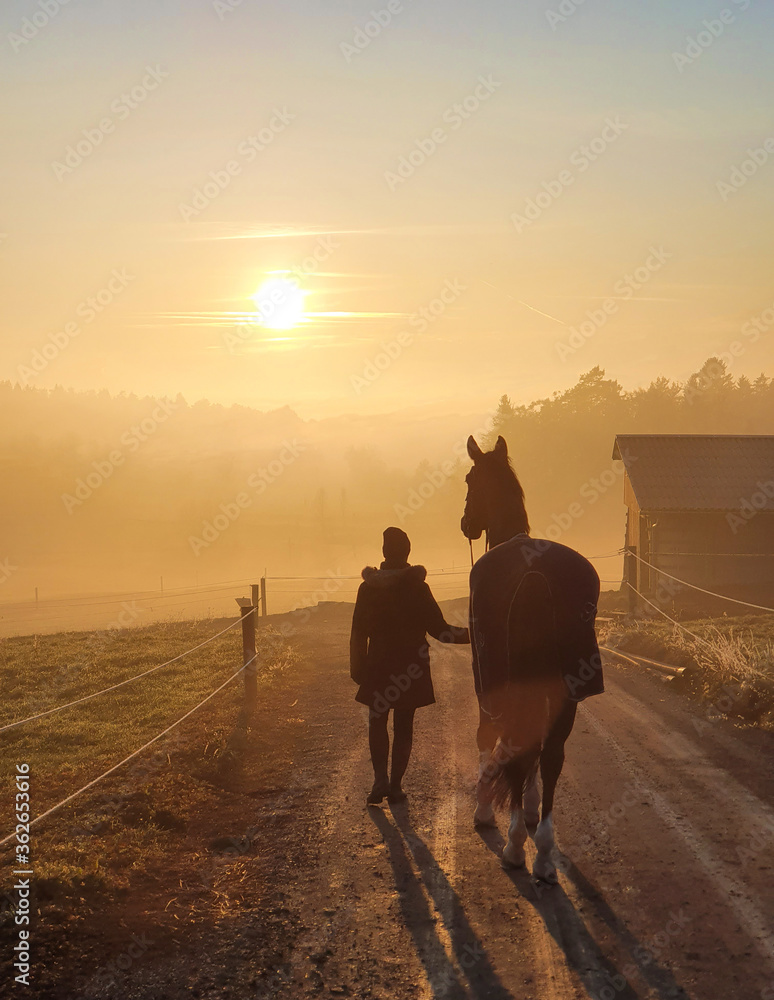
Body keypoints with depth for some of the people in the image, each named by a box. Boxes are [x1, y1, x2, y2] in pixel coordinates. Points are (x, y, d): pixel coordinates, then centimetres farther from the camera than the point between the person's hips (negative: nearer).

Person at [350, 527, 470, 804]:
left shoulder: (368, 587, -6)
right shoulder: (418, 588, -9)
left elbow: (358, 633, -3)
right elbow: (439, 630, -7)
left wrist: (357, 668, 6)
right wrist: (472, 634, 3)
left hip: (379, 666, 0)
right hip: (412, 667, 0)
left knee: (377, 722, 13)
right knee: (403, 726, 10)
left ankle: (381, 778, -5)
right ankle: (396, 785, 10)